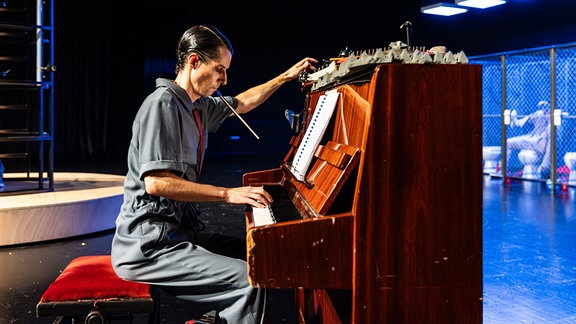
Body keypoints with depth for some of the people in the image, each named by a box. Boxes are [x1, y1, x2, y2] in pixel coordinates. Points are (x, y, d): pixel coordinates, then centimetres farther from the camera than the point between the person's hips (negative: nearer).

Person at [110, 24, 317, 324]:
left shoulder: (199, 106, 12)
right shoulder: (162, 104, -16)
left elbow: (243, 103, 31)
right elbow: (156, 182, -24)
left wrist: (287, 76, 33)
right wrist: (229, 194, -22)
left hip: (179, 230, 10)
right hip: (148, 245, -10)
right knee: (249, 281, -22)